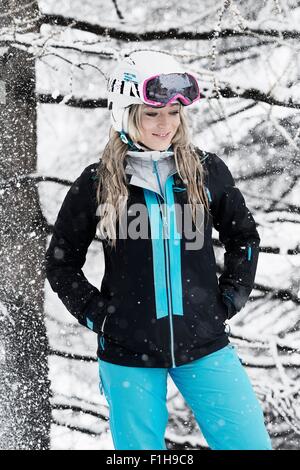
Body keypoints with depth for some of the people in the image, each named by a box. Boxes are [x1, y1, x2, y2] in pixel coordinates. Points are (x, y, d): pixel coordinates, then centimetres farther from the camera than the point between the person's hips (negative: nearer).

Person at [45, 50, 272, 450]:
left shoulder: (207, 171, 1)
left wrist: (228, 301, 4)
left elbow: (244, 238, 14)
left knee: (251, 444, 0)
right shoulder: (96, 183, -3)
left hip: (204, 345, 1)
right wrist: (98, 314, -2)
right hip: (128, 354, -1)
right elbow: (62, 263, 7)